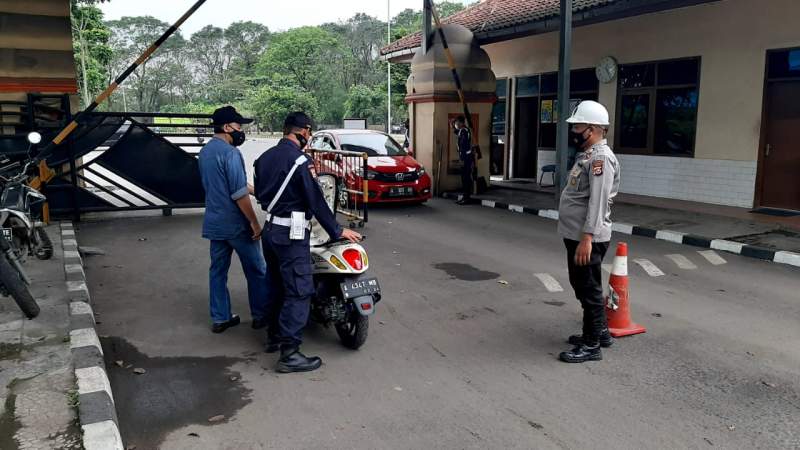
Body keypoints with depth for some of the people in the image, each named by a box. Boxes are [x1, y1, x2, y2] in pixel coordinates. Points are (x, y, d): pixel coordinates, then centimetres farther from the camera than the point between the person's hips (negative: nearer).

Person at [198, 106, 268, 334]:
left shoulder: (205, 151, 10)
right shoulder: (230, 153, -19)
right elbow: (239, 194, -23)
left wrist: (251, 188, 22)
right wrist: (254, 222, -17)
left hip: (213, 222, 8)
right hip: (236, 223, -8)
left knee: (218, 270, 12)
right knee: (256, 270, 6)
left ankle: (220, 318, 18)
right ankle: (260, 315, 16)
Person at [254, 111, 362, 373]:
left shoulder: (265, 157, 10)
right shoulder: (299, 160, -15)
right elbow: (315, 200, -16)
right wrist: (337, 231, -8)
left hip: (270, 229, 9)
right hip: (291, 234, -9)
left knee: (277, 286, 20)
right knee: (299, 292, -7)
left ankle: (274, 337, 31)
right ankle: (289, 354, -7)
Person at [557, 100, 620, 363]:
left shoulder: (601, 157, -17)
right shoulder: (587, 155, 16)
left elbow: (597, 202, -24)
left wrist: (586, 238, -28)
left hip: (587, 238, -10)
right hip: (576, 235, 10)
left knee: (589, 290, -1)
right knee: (583, 286, 19)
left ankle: (591, 346, 9)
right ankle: (600, 331, 34)